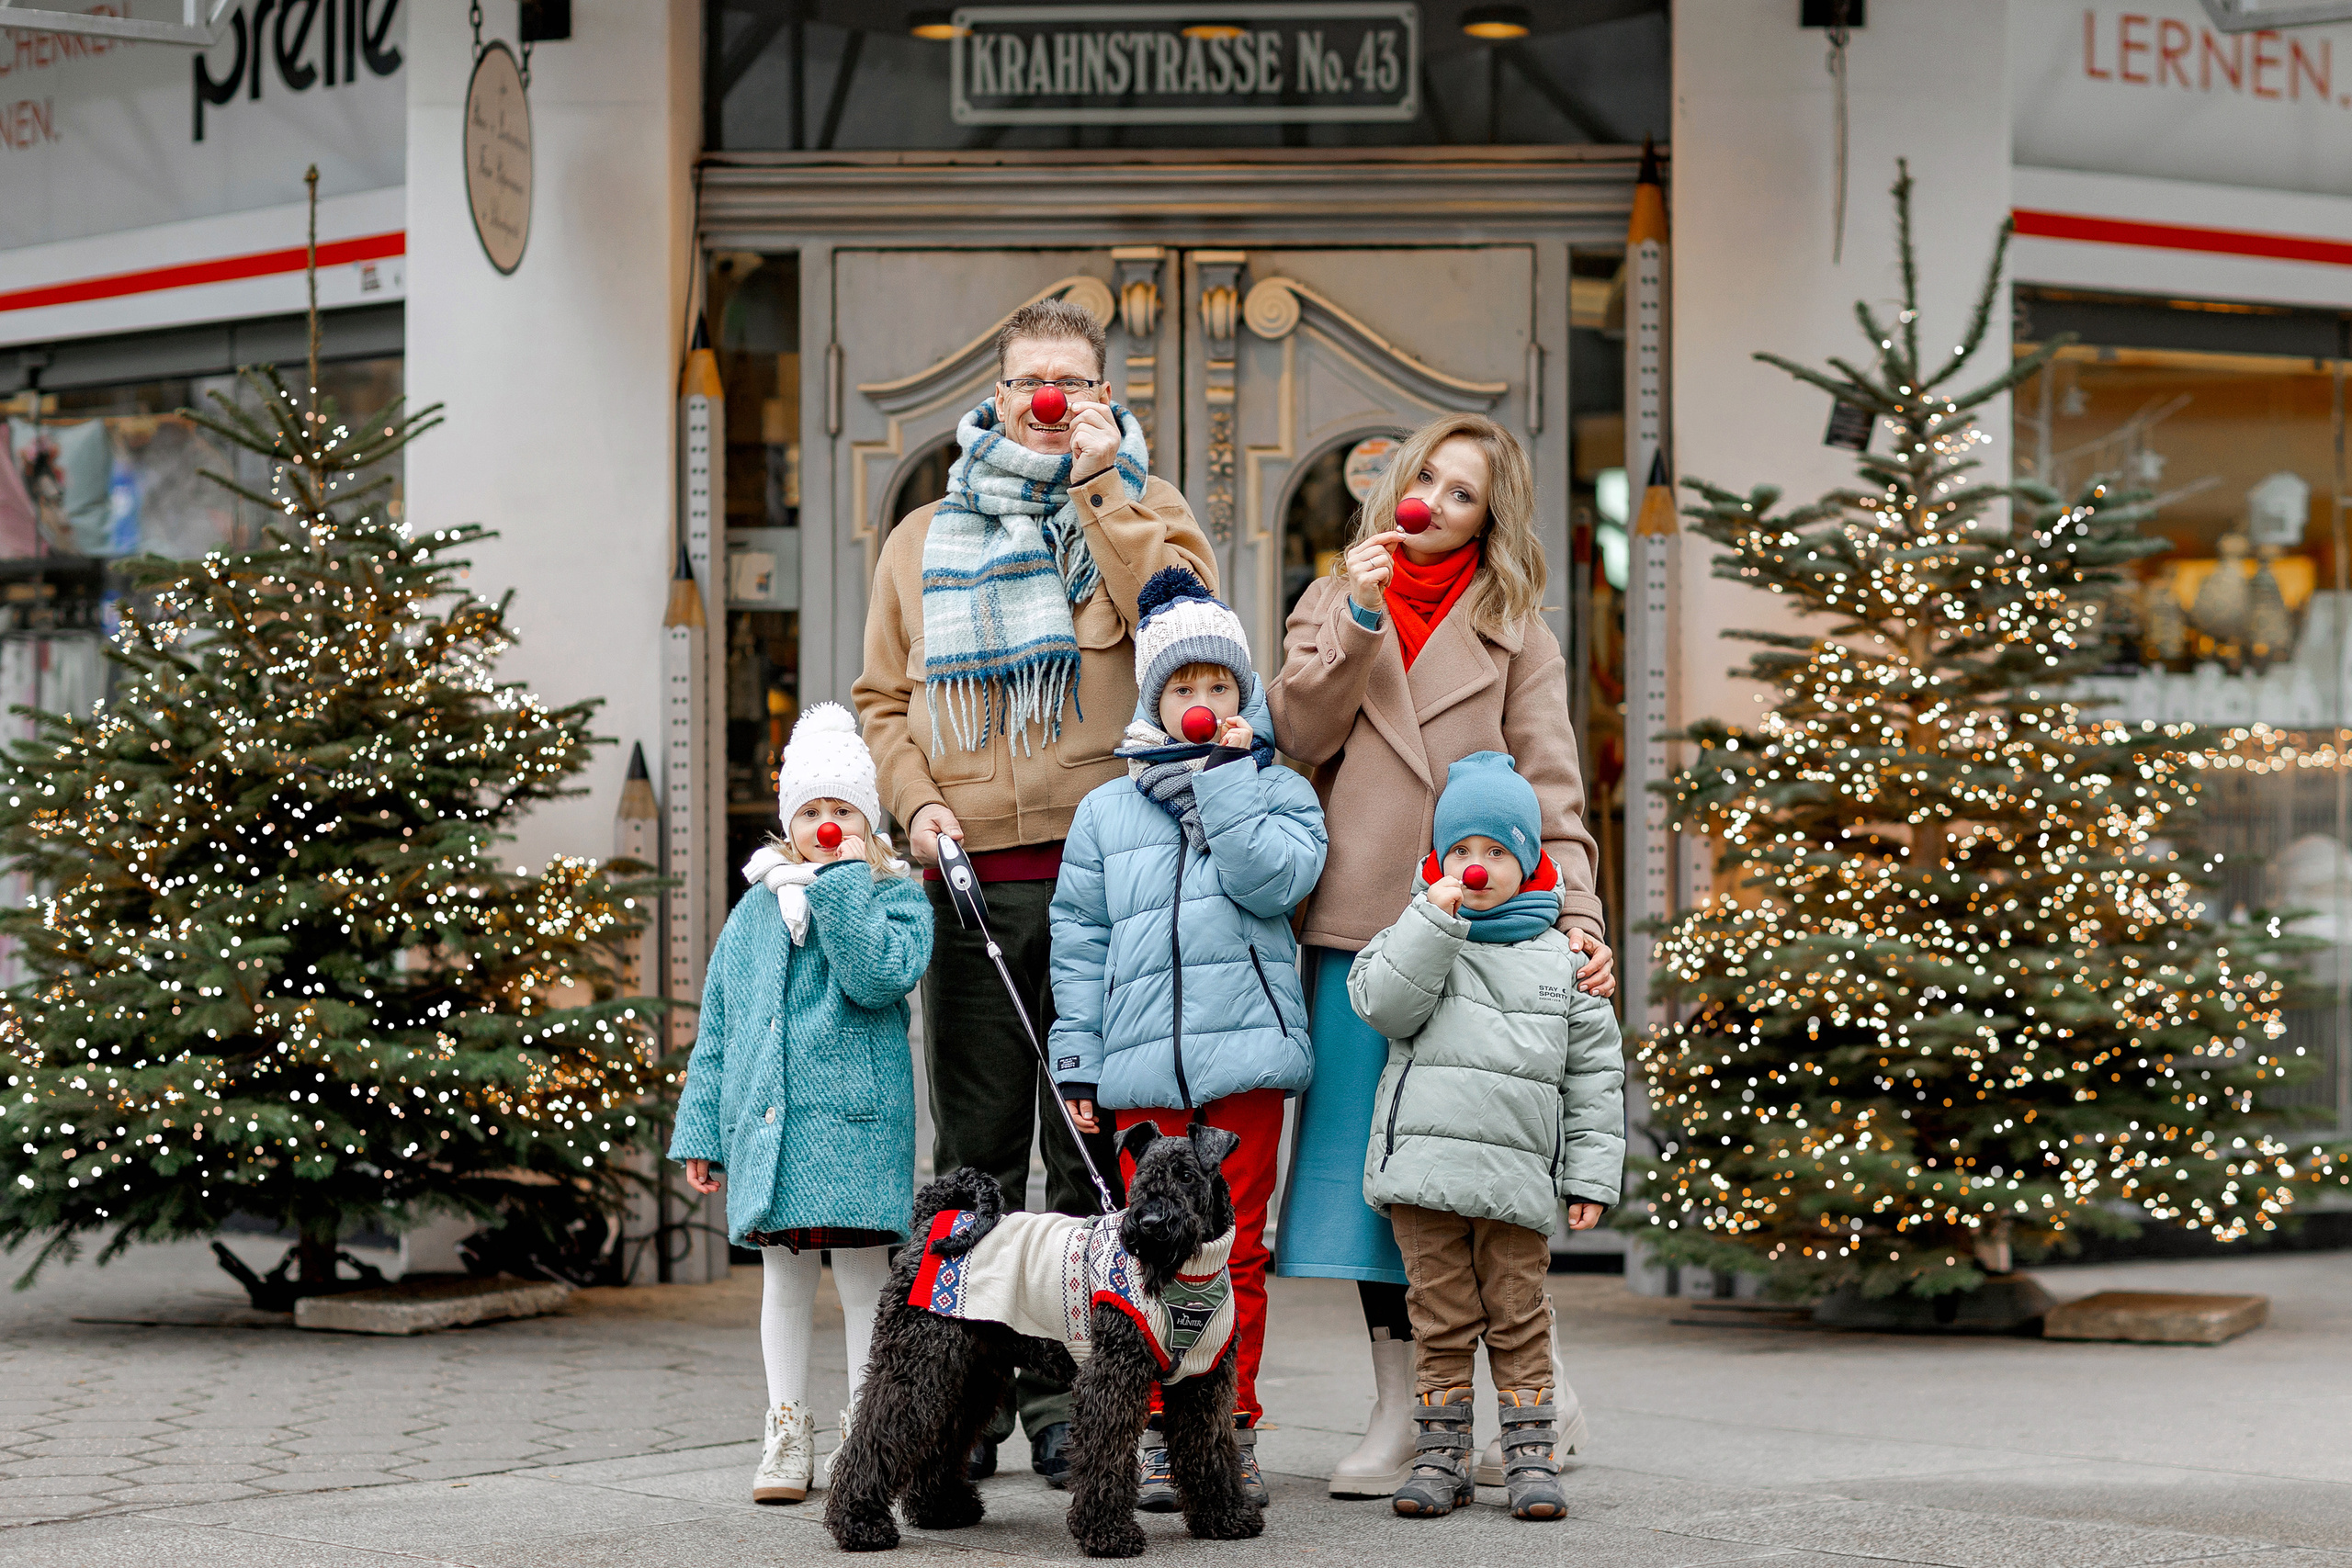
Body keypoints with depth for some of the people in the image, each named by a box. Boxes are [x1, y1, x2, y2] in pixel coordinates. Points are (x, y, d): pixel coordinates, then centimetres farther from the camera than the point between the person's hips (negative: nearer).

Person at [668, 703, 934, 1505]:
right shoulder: (756, 908, 13)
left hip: (854, 1116, -4)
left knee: (864, 1273, -3)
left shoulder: (895, 897, 3)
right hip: (764, 1120, 4)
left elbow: (879, 977, -17)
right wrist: (701, 1129, 12)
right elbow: (717, 1026, 16)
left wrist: (843, 882, -14)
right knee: (783, 1275, 9)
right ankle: (788, 1434, 17)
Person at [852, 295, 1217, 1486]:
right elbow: (883, 697, 18)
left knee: (1092, 1151, -2)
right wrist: (916, 800, 0)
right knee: (975, 1151, 3)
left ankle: (1069, 1398, 2)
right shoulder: (926, 538, 18)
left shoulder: (1143, 509, 10)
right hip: (973, 871, 2)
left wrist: (1100, 488, -9)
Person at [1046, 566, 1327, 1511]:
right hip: (1143, 1068, 1)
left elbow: (1272, 880, -11)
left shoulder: (1278, 792, 9)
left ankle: (1232, 1429, 8)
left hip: (1246, 1052, -1)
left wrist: (1225, 772, -8)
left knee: (1236, 1249, 2)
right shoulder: (1106, 812, 12)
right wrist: (1078, 1062, 5)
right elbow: (1079, 943, 11)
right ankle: (1159, 1434, 7)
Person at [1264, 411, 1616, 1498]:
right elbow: (1297, 735, 2)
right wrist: (1357, 621, -9)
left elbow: (1548, 784, 1)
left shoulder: (1513, 632, 9)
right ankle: (1399, 1414, 5)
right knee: (1369, 1159, 0)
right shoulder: (1336, 601, 15)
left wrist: (1575, 915, -11)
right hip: (1356, 920, 2)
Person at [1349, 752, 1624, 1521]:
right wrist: (1434, 919, -15)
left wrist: (1591, 1174, 5)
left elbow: (1594, 1071, 10)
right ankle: (1441, 1455, 9)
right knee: (1440, 1317, 3)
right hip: (1424, 1156, 0)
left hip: (1517, 1176, 0)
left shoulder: (1557, 960, 10)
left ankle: (1530, 1454, 8)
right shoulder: (1419, 934, 8)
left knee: (1518, 1316, 2)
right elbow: (1384, 1004, -11)